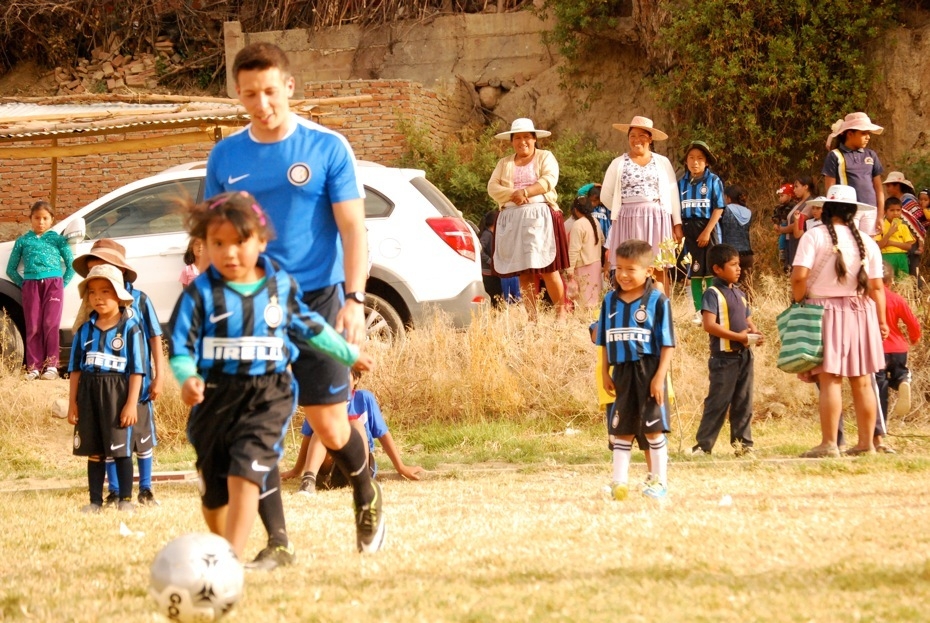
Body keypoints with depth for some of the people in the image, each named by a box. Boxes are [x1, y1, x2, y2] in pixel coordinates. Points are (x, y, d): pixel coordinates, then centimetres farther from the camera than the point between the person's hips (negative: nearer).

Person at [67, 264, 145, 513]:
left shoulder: (130, 327, -3)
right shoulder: (85, 330, 10)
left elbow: (136, 369, -6)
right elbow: (75, 368, 12)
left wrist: (131, 403, -11)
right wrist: (72, 402, 7)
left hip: (117, 391, -4)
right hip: (89, 392, 4)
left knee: (121, 450, -1)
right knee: (93, 452, 8)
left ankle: (125, 500, 7)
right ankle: (95, 501, 13)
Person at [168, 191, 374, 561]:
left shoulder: (282, 287, 5)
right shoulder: (201, 294, -4)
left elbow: (308, 326, 23)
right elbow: (181, 348, -6)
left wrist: (349, 354, 33)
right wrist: (187, 378, -27)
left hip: (268, 395, 0)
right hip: (214, 396, 1)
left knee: (245, 473, -18)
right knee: (213, 486, 11)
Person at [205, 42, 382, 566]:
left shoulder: (328, 148, -3)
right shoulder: (226, 157, 6)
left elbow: (353, 229, -5)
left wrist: (354, 298, -16)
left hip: (316, 300, -3)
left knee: (329, 427, -2)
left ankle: (367, 495, 29)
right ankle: (277, 542, 1)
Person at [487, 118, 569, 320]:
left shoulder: (545, 157, 9)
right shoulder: (504, 163, 18)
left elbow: (549, 180, -8)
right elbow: (492, 187, 6)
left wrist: (525, 192, -17)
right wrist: (513, 195, -13)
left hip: (540, 217, -4)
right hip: (513, 219, 4)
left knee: (548, 268, -10)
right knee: (524, 272, 0)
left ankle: (561, 313, -4)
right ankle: (531, 317, 1)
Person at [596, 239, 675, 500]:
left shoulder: (657, 301, -8)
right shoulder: (610, 301, 7)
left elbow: (667, 343, -9)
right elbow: (605, 342, 12)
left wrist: (660, 376, -14)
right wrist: (605, 373, 8)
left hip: (649, 370, -5)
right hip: (622, 371, 5)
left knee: (654, 428, 2)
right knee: (620, 429, 9)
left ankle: (659, 481, 12)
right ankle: (619, 481, 13)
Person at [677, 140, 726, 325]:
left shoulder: (713, 181, -4)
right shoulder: (682, 183, 7)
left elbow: (718, 208, -8)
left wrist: (707, 231, -15)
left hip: (707, 228, -4)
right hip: (688, 228, 4)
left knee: (711, 271, -1)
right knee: (694, 271, 7)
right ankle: (698, 311, 12)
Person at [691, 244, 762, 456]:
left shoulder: (739, 294, 15)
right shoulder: (713, 294, -9)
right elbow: (709, 325, -19)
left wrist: (754, 332, -1)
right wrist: (738, 336, -21)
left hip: (744, 355, 7)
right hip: (724, 357, -7)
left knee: (743, 402, 10)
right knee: (718, 402, -5)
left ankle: (743, 442, 16)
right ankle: (703, 444, 0)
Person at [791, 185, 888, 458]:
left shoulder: (814, 237, -5)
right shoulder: (867, 242, 6)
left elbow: (799, 277, -15)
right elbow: (876, 286, 4)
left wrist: (797, 304, -1)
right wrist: (881, 321, 10)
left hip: (825, 312, -4)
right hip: (861, 313, 4)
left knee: (830, 379, -7)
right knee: (862, 381, 8)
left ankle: (829, 444, -12)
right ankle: (866, 443, 11)